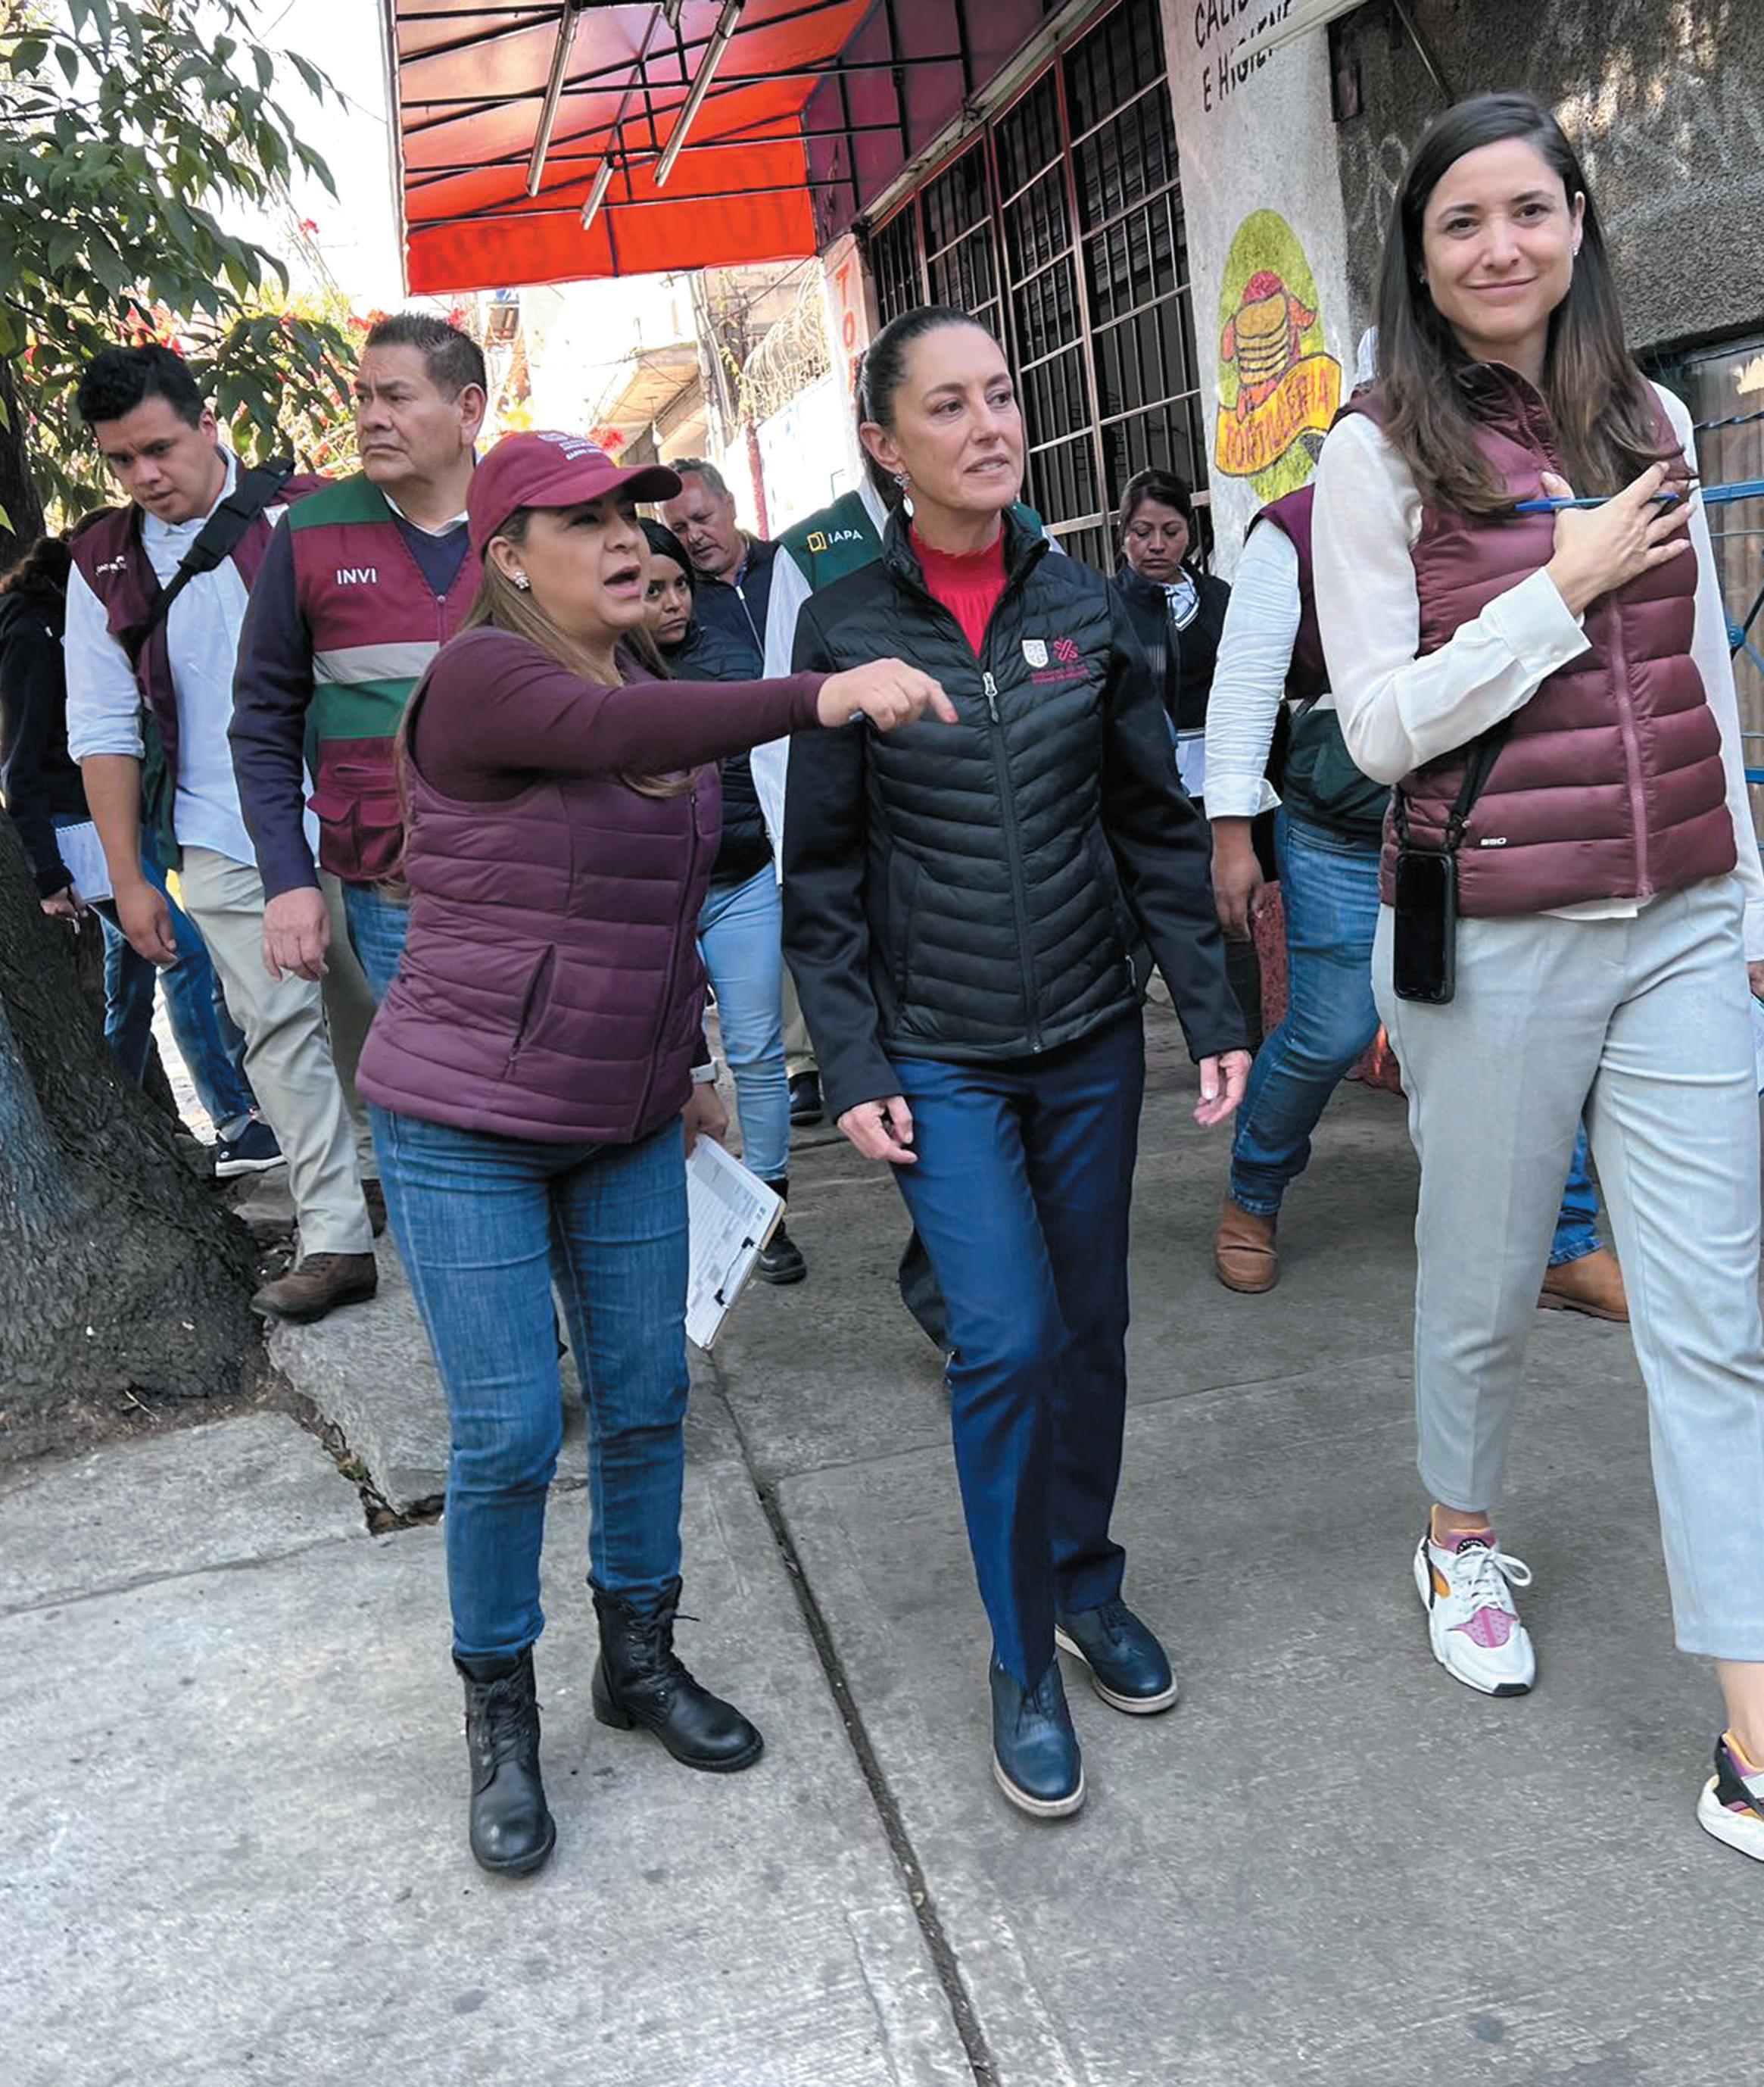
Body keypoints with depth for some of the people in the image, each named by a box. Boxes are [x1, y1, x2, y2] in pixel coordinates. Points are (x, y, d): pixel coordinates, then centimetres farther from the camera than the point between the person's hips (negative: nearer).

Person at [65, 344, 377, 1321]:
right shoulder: (104, 564, 7)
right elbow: (103, 729, 9)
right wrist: (128, 878, 5)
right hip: (223, 846, 2)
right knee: (280, 1028, 1)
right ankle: (335, 1239, 7)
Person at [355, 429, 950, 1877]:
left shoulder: (655, 696, 8)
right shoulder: (479, 677, -14)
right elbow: (617, 736, -36)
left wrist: (687, 1062, 23)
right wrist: (820, 696, -46)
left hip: (626, 1123, 7)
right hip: (467, 1127, -6)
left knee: (648, 1401, 10)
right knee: (509, 1433, -3)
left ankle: (641, 1658, 32)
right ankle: (499, 1715, 19)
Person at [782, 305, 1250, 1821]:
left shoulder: (1086, 605, 2)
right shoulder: (842, 627, -4)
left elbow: (1158, 824, 6)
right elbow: (823, 871, -2)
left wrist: (1215, 1009, 2)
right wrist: (852, 1065, -7)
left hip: (1093, 1040, 3)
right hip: (939, 1058, -3)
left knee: (1092, 1326, 12)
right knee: (1008, 1339, -10)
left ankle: (1085, 1579, 35)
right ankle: (1023, 1664, 10)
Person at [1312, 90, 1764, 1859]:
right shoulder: (1381, 455, -3)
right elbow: (1377, 725, -9)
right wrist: (1561, 591, -12)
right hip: (1493, 944, -3)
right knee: (1482, 1285, 12)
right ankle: (1461, 1540, 42)